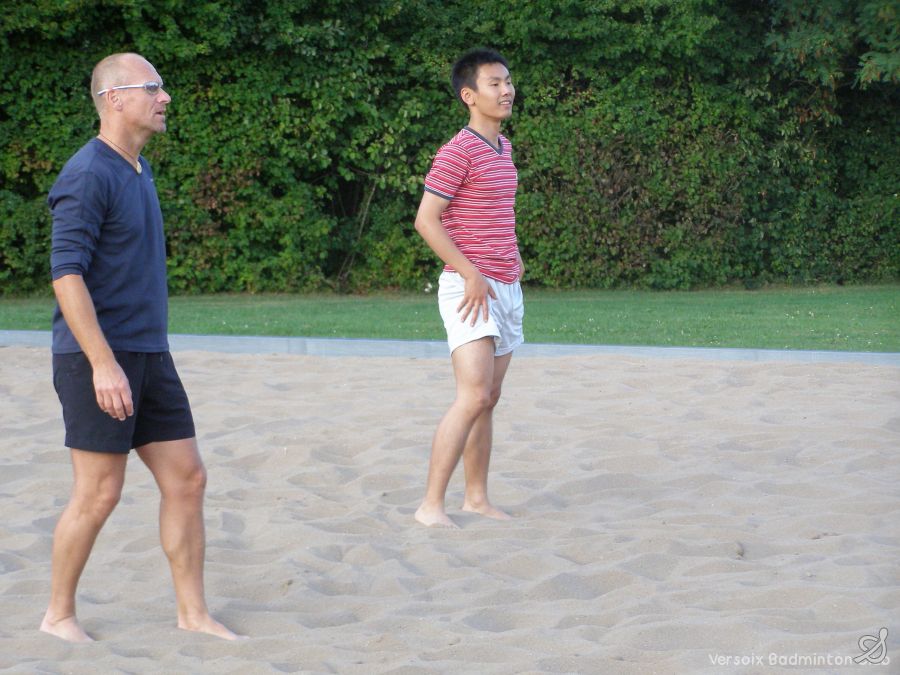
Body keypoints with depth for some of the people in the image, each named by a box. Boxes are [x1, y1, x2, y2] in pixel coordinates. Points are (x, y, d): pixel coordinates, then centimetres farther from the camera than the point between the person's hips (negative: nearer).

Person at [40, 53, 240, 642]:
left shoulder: (140, 171, 14)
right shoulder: (89, 175, -14)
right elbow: (67, 274, -20)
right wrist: (103, 364, -24)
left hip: (151, 356, 9)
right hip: (97, 358, -9)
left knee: (187, 480, 7)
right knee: (99, 493, -3)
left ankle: (193, 613, 14)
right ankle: (60, 615, 12)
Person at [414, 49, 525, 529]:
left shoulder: (503, 148, 15)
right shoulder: (458, 152, -12)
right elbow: (426, 220, -16)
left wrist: (512, 261, 15)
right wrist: (472, 274, -19)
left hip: (505, 287, 9)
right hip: (470, 289, -9)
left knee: (488, 400, 11)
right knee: (473, 397, -17)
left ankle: (476, 498, 18)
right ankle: (431, 506, -16)